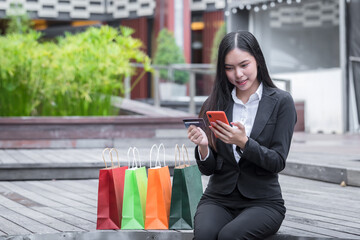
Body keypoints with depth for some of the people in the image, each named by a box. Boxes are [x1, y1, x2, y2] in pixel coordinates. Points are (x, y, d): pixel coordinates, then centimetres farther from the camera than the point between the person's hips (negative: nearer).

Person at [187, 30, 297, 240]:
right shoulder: (215, 104, 7)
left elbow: (278, 162, -5)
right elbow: (208, 169, 6)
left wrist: (243, 142, -21)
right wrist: (203, 146, -16)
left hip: (263, 201, -2)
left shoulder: (281, 102, 0)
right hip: (218, 199, 2)